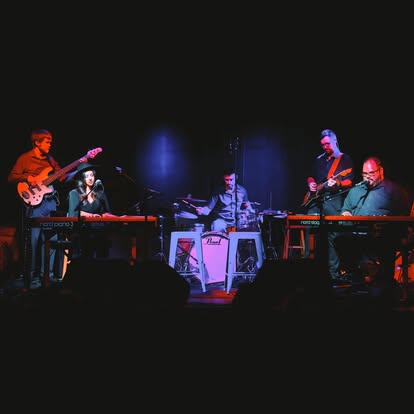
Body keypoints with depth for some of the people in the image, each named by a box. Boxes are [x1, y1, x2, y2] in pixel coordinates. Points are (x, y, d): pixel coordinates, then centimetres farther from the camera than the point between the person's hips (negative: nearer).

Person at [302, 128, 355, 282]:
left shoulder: (345, 159, 6)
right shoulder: (319, 159, 22)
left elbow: (350, 181, -2)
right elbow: (311, 176, 30)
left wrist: (337, 184, -20)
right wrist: (310, 184, 8)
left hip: (333, 199, -5)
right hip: (315, 198, 5)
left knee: (332, 235, -9)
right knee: (309, 230, -3)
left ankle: (334, 273, -8)